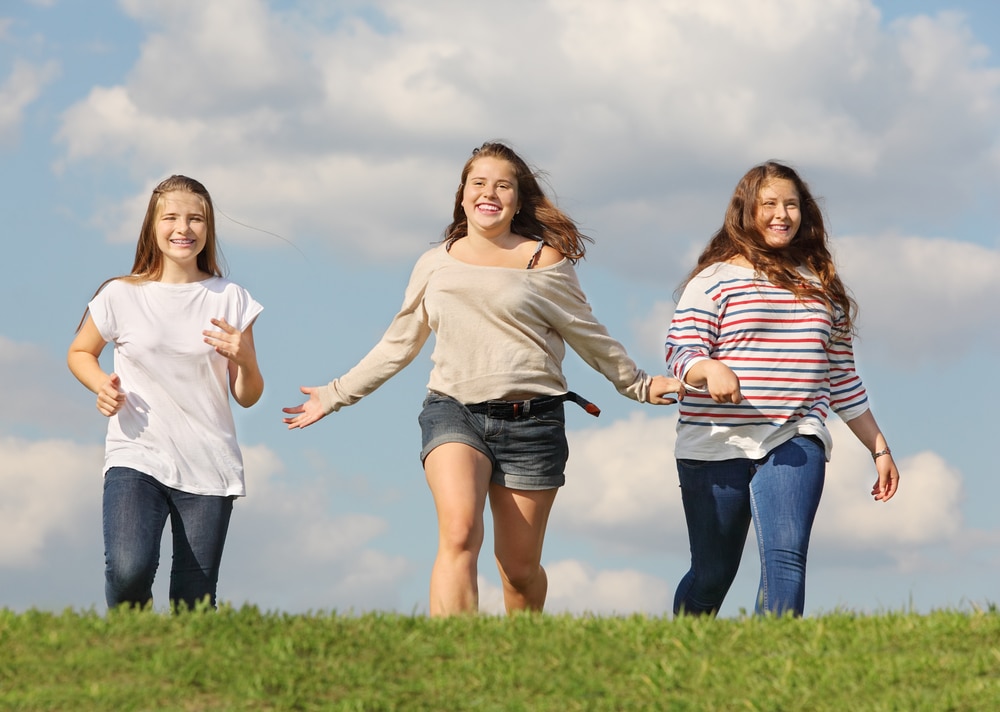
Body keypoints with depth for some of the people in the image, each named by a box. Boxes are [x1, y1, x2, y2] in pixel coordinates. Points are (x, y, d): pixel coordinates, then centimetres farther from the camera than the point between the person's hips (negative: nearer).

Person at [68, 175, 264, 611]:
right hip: (137, 459, -2)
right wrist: (101, 385, -3)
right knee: (128, 571, -25)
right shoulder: (121, 296, 2)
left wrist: (242, 359, -12)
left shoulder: (230, 301, 6)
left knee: (193, 609, -2)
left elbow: (248, 397, 10)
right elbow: (79, 353, 18)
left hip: (209, 470, 2)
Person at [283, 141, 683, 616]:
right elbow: (398, 345, 24)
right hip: (453, 411, 0)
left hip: (530, 419, 0)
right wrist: (336, 395, 26)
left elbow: (587, 336, 17)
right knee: (459, 535, -25)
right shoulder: (435, 265, 13)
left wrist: (639, 385, 19)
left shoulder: (544, 261, 6)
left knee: (520, 568, 3)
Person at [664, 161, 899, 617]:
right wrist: (710, 369, -29)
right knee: (712, 575, 6)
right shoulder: (715, 279, 3)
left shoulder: (820, 285, 15)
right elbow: (679, 351, -6)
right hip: (716, 446, -2)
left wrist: (879, 448, 19)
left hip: (794, 445, 2)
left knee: (785, 557, -20)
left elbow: (843, 377, 20)